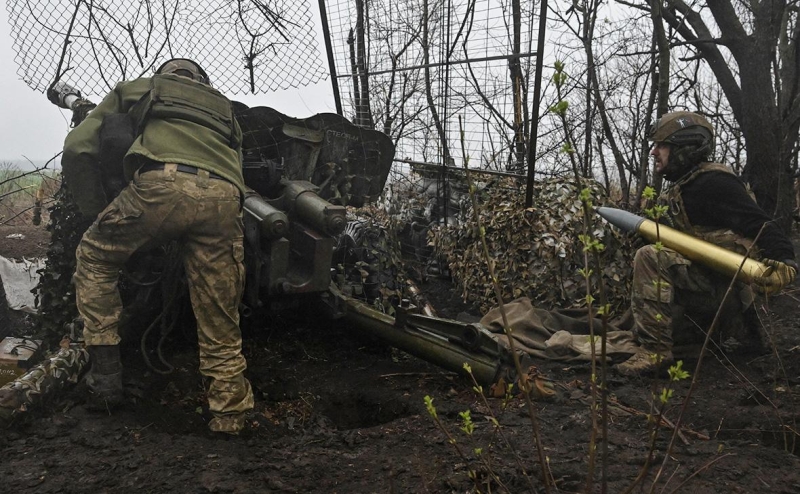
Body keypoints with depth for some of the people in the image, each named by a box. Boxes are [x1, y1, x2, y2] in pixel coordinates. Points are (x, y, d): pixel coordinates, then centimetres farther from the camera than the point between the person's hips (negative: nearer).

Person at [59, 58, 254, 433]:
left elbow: (78, 149, 23)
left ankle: (105, 375, 16)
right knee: (220, 319, 12)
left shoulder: (134, 89, 34)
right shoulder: (224, 107, 42)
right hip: (224, 195, 3)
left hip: (162, 183, -3)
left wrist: (95, 211, 29)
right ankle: (228, 413, 16)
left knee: (94, 259, 21)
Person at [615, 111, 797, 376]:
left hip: (727, 283, -11)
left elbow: (759, 224, -25)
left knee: (650, 258, -26)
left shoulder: (712, 182, -15)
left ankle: (655, 349, -26)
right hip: (707, 280, 11)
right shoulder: (680, 188, 15)